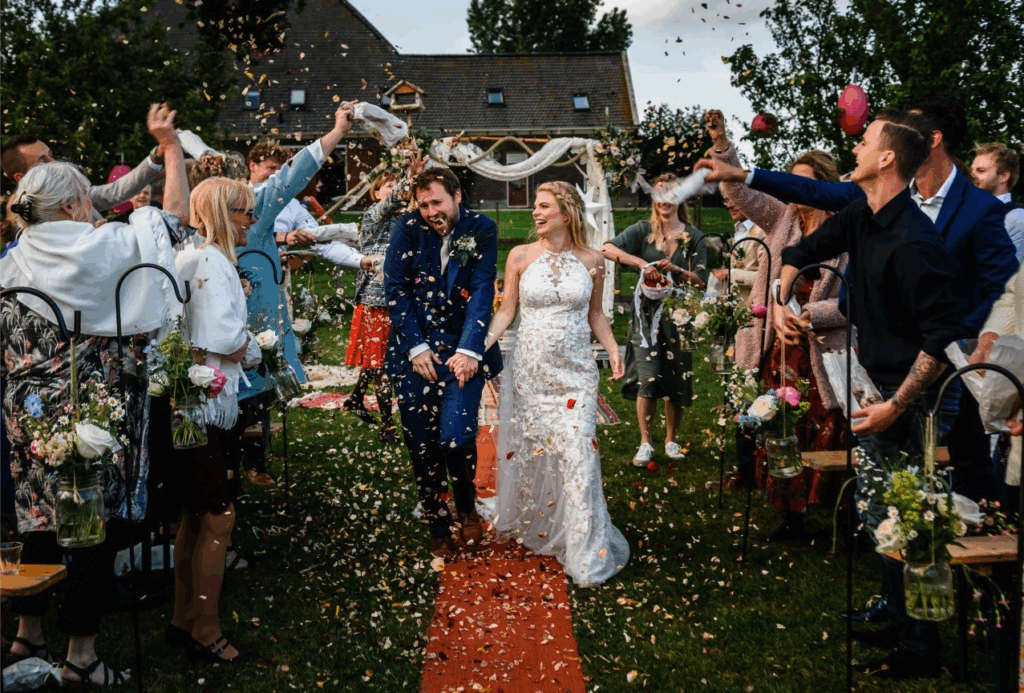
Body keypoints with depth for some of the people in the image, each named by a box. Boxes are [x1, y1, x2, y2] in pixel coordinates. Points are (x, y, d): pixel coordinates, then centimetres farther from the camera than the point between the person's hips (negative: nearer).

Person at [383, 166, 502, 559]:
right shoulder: (407, 228, 1)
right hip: (416, 352, 2)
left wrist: (469, 351, -13)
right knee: (422, 449, 5)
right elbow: (395, 289, -1)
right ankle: (439, 532, 23)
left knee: (455, 438, -16)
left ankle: (467, 507, 15)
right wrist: (415, 347, -8)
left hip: (463, 352, -1)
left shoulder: (481, 230, 0)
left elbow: (482, 292, -4)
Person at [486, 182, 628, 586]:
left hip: (575, 372, -1)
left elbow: (595, 313, 12)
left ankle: (586, 553, 0)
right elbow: (506, 311, 5)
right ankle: (524, 523, 36)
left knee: (577, 453, -9)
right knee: (527, 450, 9)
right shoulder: (520, 257, 1)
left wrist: (613, 349, -1)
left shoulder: (591, 261, 2)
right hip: (529, 370, 1)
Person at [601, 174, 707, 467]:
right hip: (647, 312, -1)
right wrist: (642, 263, -22)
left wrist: (675, 270, -17)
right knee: (647, 378, -9)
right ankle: (645, 442, 4)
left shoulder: (694, 237, 6)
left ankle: (671, 440, 22)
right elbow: (607, 249, -13)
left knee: (676, 380, 5)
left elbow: (701, 281, 0)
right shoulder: (643, 230, 2)